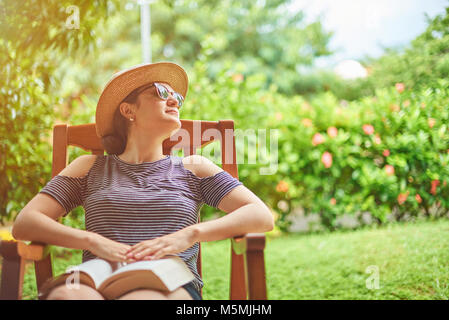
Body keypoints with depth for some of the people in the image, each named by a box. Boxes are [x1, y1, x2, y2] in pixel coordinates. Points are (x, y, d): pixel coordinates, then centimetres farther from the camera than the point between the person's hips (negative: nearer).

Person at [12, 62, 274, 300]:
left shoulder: (192, 168, 22)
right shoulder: (91, 167, 22)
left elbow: (262, 217, 9)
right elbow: (24, 224, 11)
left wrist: (188, 235, -8)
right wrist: (94, 242, -8)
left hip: (170, 283, 0)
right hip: (96, 282, 1)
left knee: (140, 299, -39)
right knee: (65, 295, -38)